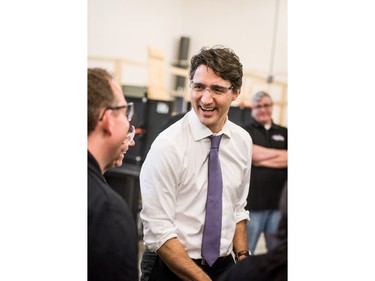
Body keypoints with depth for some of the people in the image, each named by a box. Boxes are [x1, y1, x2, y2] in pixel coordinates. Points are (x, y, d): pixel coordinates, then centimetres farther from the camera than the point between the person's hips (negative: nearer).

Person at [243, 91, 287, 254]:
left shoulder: (284, 133, 15)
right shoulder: (245, 131, 5)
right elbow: (253, 153, -12)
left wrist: (263, 158, -8)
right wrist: (282, 154, -2)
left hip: (278, 201, 3)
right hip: (252, 201, -3)